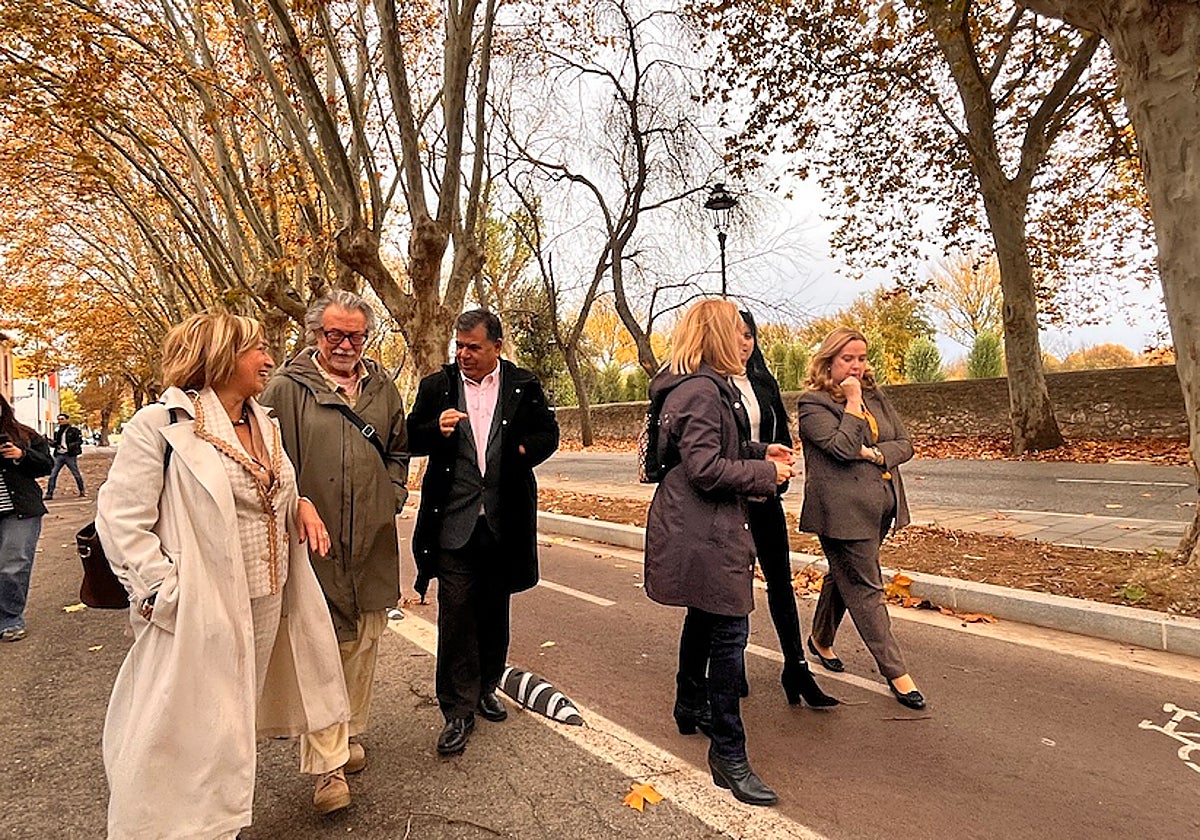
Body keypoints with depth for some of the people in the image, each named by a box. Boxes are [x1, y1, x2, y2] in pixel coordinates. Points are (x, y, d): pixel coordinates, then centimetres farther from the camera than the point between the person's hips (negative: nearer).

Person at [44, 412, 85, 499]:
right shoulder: (57, 430, 13)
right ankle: (49, 494, 1)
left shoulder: (73, 430, -3)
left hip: (70, 455, -4)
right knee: (52, 474, -3)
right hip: (59, 455, 5)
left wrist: (69, 446, -20)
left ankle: (82, 491, 16)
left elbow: (80, 441, -8)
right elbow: (55, 443, 19)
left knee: (76, 474, 3)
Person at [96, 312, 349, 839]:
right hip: (200, 615, -7)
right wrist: (166, 593, -16)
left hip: (265, 605, 7)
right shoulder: (162, 424, -13)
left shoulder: (264, 425, 9)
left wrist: (302, 505, -1)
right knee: (187, 735, 6)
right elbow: (120, 519, -12)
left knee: (232, 729, 20)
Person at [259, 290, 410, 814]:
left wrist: (393, 497, 9)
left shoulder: (382, 388, 10)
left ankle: (351, 735, 34)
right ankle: (329, 764, 9)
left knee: (363, 645, 15)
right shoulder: (286, 389, -4)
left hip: (372, 543, 5)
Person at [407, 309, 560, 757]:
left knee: (494, 609, 15)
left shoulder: (524, 385, 3)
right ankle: (459, 710, 11)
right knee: (455, 612, -2)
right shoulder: (435, 385, 3)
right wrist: (436, 430, -15)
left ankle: (485, 688, 35)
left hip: (504, 520, 1)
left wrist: (523, 454, -11)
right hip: (454, 520, -1)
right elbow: (411, 438, 6)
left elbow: (548, 433, 8)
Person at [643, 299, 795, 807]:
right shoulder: (703, 391, -19)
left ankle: (691, 708, 44)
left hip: (697, 530, 12)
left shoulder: (705, 386, 14)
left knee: (704, 618, 25)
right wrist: (766, 473, -14)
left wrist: (760, 451, 11)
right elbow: (706, 469, -24)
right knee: (728, 632, -5)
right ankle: (728, 755, 7)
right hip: (705, 534, -12)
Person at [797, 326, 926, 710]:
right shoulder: (813, 402, -9)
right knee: (865, 588, -1)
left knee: (845, 576, 21)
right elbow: (842, 448, -20)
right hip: (843, 509, -8)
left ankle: (821, 641, 40)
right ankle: (896, 673, 7)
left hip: (879, 506, 8)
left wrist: (875, 454, -11)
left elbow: (905, 444, 8)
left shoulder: (876, 398, 12)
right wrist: (852, 402, -16)